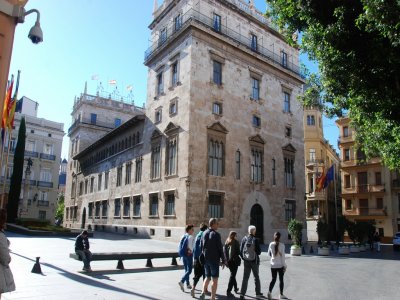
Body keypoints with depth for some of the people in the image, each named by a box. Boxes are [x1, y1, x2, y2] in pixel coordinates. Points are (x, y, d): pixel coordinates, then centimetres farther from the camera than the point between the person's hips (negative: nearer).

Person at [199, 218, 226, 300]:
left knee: (207, 277, 17)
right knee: (215, 279, 5)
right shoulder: (216, 234, -14)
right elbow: (220, 249, -12)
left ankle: (203, 293, 0)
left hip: (206, 259, 6)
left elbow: (202, 247, 11)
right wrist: (223, 260, -4)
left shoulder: (204, 233, 5)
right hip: (214, 260, -6)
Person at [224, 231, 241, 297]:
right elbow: (238, 252, -12)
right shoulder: (235, 242, -11)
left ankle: (235, 288, 37)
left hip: (228, 261, 6)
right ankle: (228, 291, -6)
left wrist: (226, 260, 5)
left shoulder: (226, 242, 5)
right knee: (232, 275, -1)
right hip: (234, 261, -6)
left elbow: (224, 251, 2)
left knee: (232, 274, 22)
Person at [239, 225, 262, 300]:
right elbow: (259, 252, -14)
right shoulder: (255, 240, -16)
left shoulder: (244, 239, -7)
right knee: (256, 277, 15)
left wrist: (243, 258, 11)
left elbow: (241, 250, -3)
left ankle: (242, 294, 9)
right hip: (254, 261, -2)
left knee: (245, 278, 10)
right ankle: (258, 293, 24)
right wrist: (257, 253, 8)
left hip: (246, 261, 2)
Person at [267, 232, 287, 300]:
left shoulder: (271, 244, -5)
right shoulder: (282, 245, -14)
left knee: (273, 279, 12)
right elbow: (283, 256, -11)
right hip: (280, 265, -2)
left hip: (273, 265, 2)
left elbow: (269, 254, 7)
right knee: (281, 280, 14)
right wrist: (285, 266, -3)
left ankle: (269, 291, -7)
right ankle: (281, 294, 22)